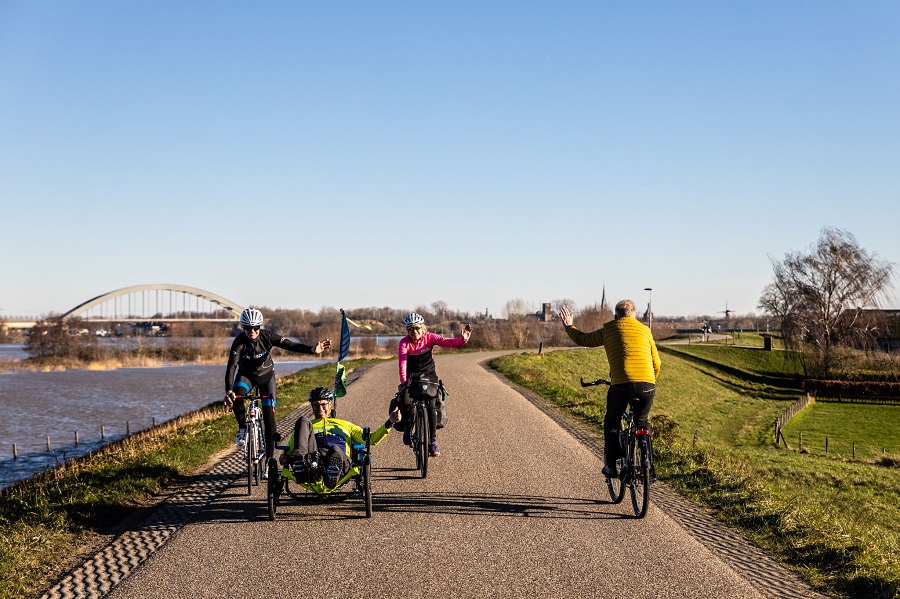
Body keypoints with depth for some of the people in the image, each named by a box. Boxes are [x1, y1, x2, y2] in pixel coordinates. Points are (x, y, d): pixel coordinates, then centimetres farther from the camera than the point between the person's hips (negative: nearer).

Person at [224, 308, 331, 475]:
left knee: (269, 416, -7)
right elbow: (231, 366, -35)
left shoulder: (267, 336, -21)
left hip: (266, 375, 1)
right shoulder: (239, 342, -26)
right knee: (237, 394, -35)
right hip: (246, 375, -1)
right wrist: (229, 390, -51)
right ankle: (242, 428, -10)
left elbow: (290, 345, -29)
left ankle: (269, 460, -1)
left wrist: (313, 349, -46)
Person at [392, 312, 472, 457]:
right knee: (405, 401, -26)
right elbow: (402, 362, -29)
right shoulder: (404, 343, -16)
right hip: (412, 376, -1)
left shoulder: (429, 338, -12)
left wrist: (463, 339, -46)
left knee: (432, 406, -14)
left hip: (429, 375, 1)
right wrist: (403, 382, -44)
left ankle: (433, 441, -4)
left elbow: (447, 342, -26)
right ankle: (407, 425, 5)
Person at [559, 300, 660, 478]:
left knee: (611, 424, 20)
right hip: (647, 384, 2)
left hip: (621, 385, -2)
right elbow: (656, 363, 18)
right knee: (642, 422, 25)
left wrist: (569, 327, 41)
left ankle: (611, 466, 18)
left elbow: (583, 339, 22)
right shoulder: (645, 330, 18)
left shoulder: (609, 330, 11)